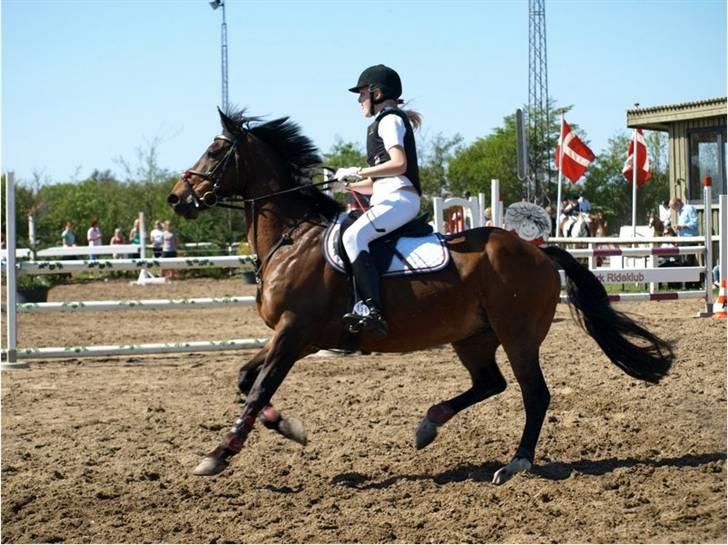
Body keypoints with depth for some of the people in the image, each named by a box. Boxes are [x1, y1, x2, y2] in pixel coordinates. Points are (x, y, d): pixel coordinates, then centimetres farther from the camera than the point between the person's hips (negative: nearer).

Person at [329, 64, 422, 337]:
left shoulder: (389, 120, -3)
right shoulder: (386, 122, 27)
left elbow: (398, 164, -18)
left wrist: (359, 172, -15)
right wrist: (347, 184, 16)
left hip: (398, 199, -11)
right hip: (390, 199, 11)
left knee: (353, 236, -29)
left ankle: (371, 309, -41)